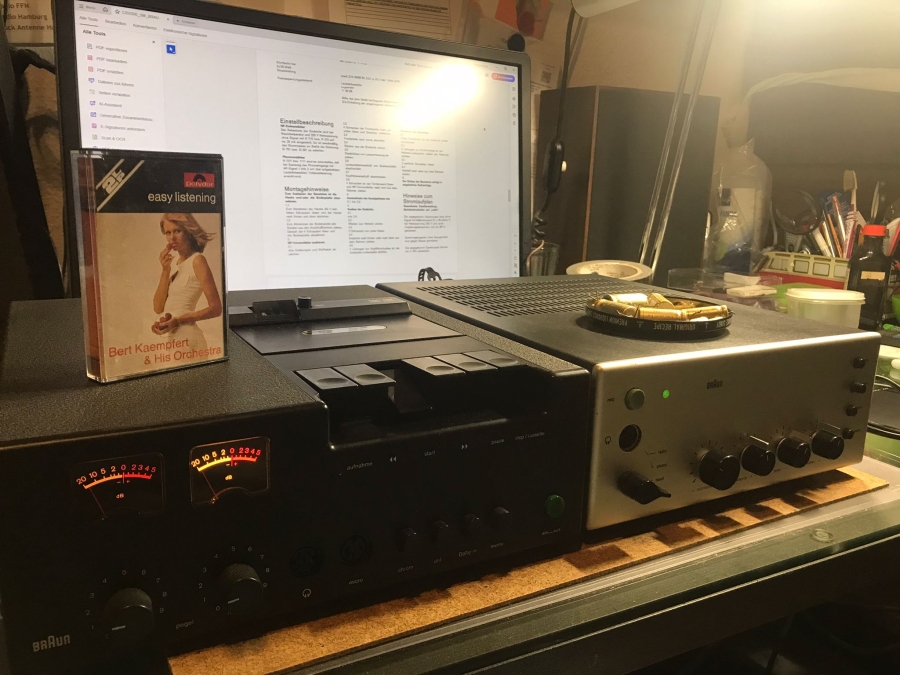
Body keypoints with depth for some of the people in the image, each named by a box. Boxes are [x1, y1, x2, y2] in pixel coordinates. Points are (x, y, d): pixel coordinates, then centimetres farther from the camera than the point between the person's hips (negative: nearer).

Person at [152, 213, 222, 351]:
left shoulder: (197, 261, -8)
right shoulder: (173, 262, 11)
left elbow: (216, 308, -13)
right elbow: (158, 308, 4)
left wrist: (179, 320, -19)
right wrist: (165, 270, -3)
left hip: (185, 335, -7)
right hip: (167, 334, 7)